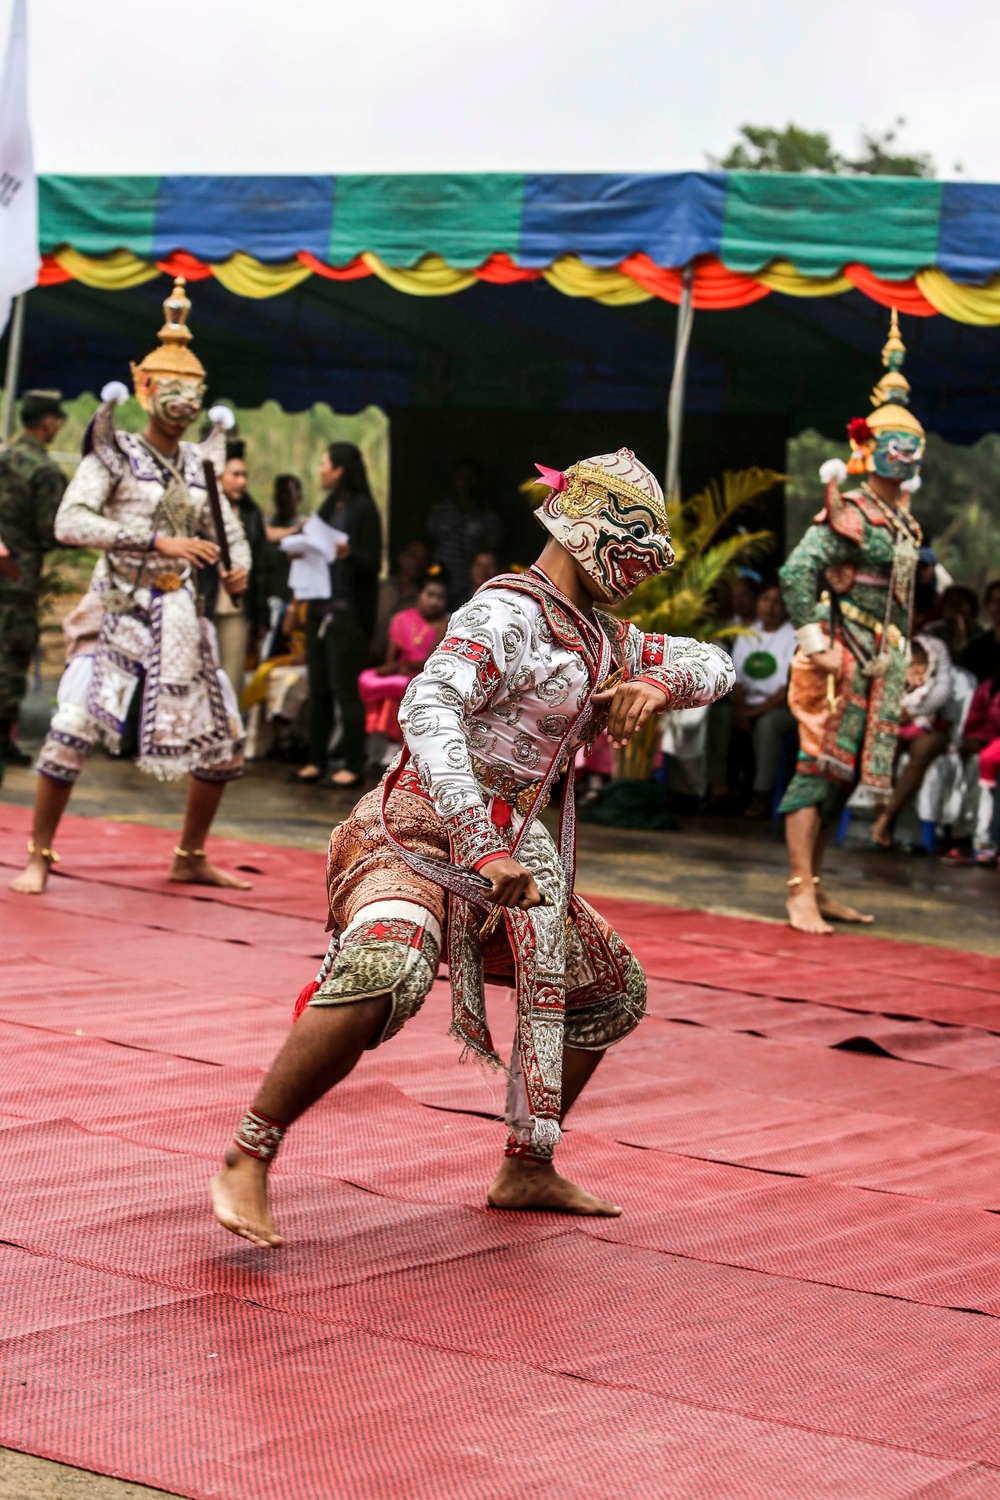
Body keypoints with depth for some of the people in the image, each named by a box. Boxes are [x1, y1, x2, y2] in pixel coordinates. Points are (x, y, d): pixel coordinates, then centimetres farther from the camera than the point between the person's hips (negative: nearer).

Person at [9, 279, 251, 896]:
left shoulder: (201, 463, 9)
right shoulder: (115, 454, -7)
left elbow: (228, 526, 20)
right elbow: (70, 522, -21)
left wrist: (239, 565, -4)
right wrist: (158, 542, -28)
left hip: (180, 617, 6)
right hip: (120, 613, -6)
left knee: (224, 741, 7)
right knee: (74, 728, -20)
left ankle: (191, 857, 25)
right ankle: (39, 857, -5)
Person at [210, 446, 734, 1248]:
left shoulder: (597, 636, 14)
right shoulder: (507, 617, -16)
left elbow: (714, 665, 20)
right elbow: (428, 713, -31)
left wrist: (657, 682, -5)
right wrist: (485, 848, -40)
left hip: (501, 855, 10)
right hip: (418, 842, -10)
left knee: (616, 990, 18)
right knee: (386, 977, -37)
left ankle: (527, 1171, 28)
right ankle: (247, 1162, -27)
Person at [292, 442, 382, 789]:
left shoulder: (362, 509, -7)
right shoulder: (329, 507, 17)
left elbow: (373, 564, -11)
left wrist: (348, 553, -29)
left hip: (347, 613, -8)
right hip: (320, 608, 8)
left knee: (344, 689, -7)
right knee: (318, 689, 8)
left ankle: (353, 765, -2)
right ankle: (316, 761, 12)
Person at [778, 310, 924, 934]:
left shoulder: (904, 519, 16)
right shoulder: (848, 513, -10)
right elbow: (797, 572, -18)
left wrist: (900, 657, 19)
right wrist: (814, 641, -20)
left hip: (878, 664, 8)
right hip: (841, 657, -8)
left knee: (842, 774, 11)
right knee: (821, 767, -9)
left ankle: (816, 887, 17)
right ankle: (801, 894, -10)